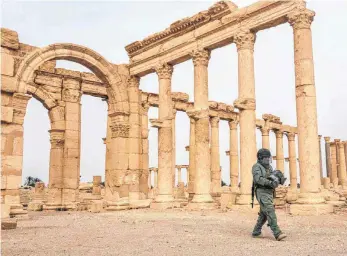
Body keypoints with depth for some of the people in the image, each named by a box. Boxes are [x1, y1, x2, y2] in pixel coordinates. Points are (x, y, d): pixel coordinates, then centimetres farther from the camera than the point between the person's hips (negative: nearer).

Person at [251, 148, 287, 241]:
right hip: (262, 193, -8)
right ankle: (277, 234, -21)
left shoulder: (269, 167, 17)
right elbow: (258, 179, -22)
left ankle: (256, 232, 24)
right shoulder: (256, 167, -7)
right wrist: (269, 183, -34)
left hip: (269, 193, 8)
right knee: (270, 212, -17)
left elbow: (275, 178, 10)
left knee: (263, 214, 13)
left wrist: (276, 182, -14)